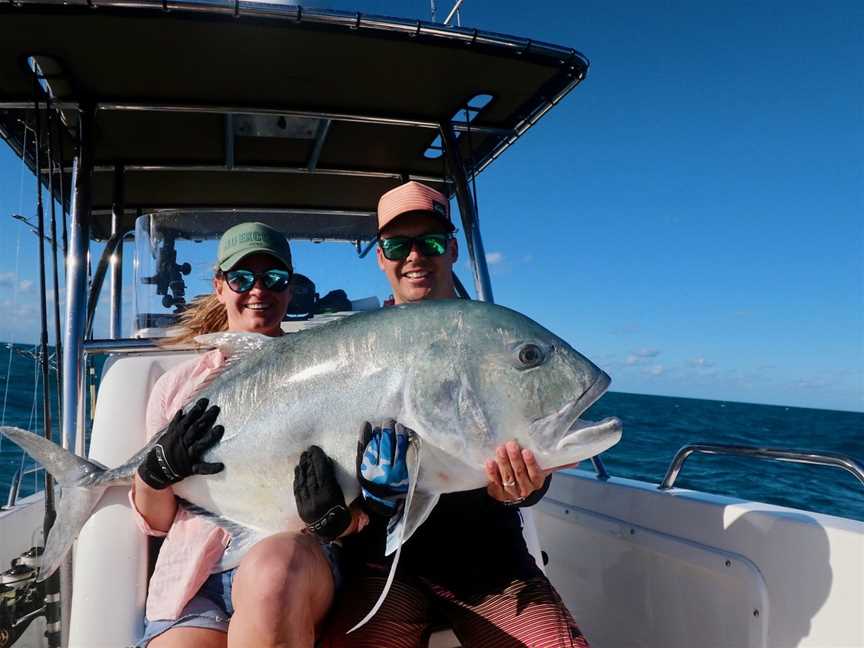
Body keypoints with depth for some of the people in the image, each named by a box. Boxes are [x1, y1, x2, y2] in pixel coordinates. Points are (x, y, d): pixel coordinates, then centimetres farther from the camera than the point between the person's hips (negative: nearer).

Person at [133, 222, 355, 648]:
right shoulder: (178, 384, 15)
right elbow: (156, 522, 17)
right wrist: (159, 470, -4)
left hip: (295, 554, 0)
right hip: (193, 574, 0)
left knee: (273, 568, -35)